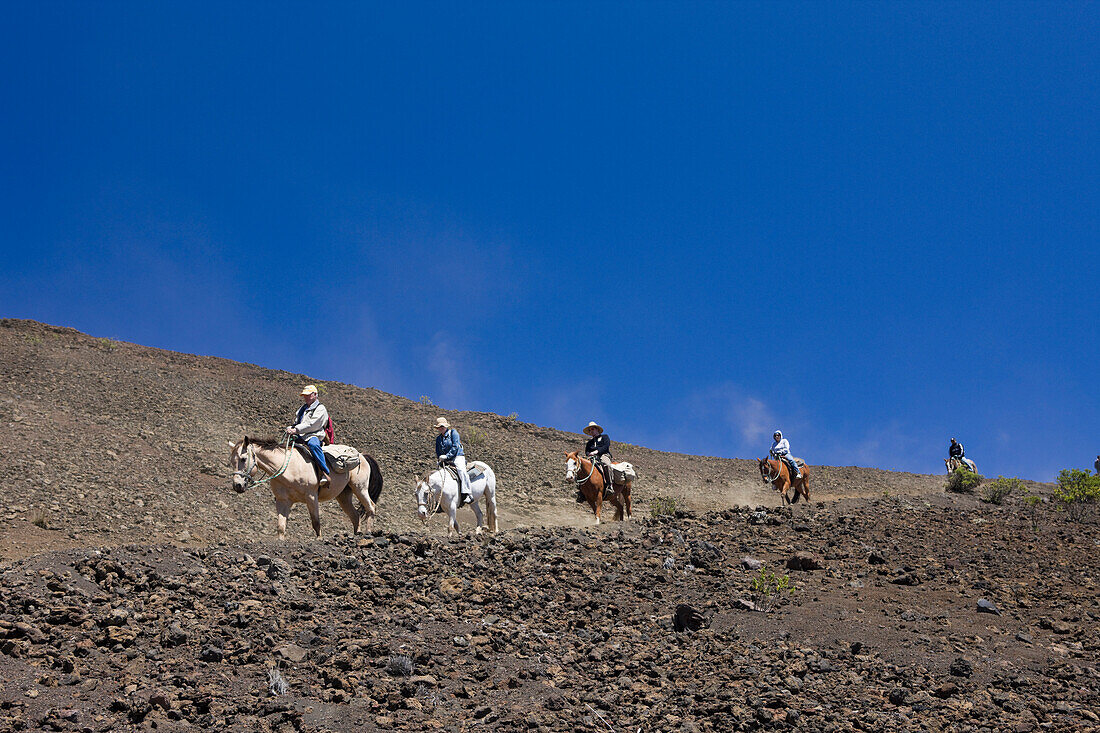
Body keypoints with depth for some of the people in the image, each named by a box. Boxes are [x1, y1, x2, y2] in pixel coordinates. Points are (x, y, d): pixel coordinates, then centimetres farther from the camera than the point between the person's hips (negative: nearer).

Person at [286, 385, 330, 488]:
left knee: (313, 445, -41)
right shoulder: (302, 408, 27)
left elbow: (311, 425, -12)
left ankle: (324, 473, -43)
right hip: (300, 437, 9)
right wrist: (290, 429, 5)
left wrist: (296, 430, -20)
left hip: (313, 436, -9)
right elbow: (296, 423, 28)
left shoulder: (320, 409, 1)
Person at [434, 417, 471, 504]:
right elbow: (438, 452, 19)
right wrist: (439, 459, -2)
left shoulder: (453, 432, -1)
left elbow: (455, 446, -11)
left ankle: (466, 494, -38)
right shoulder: (438, 438, 16)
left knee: (461, 470, -32)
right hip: (445, 461, 7)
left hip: (457, 457, -7)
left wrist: (447, 456, -18)